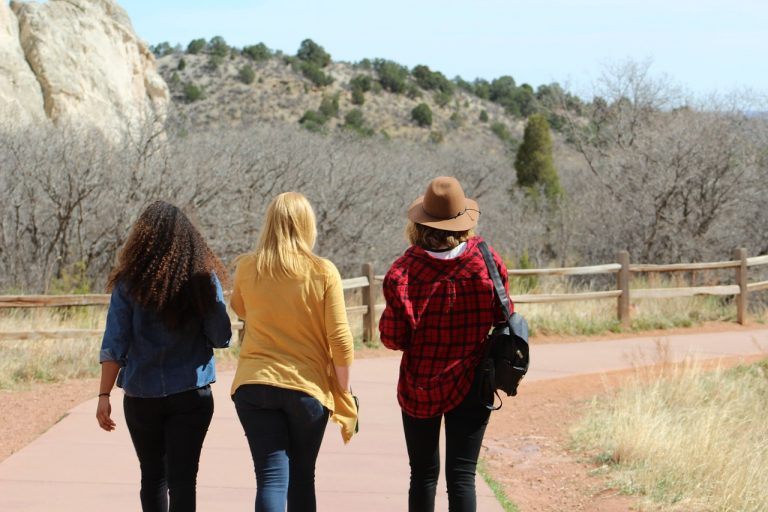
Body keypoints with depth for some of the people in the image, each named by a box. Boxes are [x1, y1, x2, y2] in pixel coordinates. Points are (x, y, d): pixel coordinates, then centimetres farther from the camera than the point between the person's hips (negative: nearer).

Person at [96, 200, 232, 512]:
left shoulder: (129, 282, -5)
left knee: (152, 476, 17)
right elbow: (221, 338, -4)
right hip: (191, 394, -1)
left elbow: (114, 344, -8)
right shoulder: (204, 278, -5)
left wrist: (104, 395, -6)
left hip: (141, 396, 1)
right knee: (182, 479, -2)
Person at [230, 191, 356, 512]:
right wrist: (343, 397, 4)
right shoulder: (323, 273, -7)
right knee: (302, 478, 16)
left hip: (253, 385, 1)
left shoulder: (247, 268, -1)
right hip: (308, 388, 0)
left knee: (271, 479, -3)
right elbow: (340, 341, -6)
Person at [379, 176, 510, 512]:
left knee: (423, 475, 13)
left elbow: (393, 338, -12)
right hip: (469, 384, 0)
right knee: (462, 476, 1)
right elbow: (502, 320, 2)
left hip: (418, 386, 0)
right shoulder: (485, 261, -8)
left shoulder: (405, 269, -14)